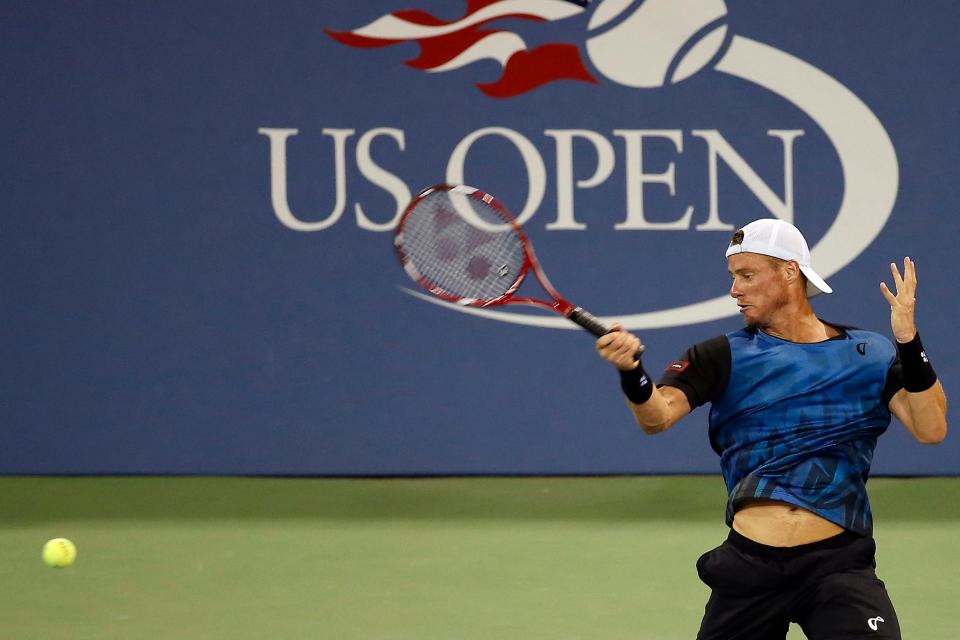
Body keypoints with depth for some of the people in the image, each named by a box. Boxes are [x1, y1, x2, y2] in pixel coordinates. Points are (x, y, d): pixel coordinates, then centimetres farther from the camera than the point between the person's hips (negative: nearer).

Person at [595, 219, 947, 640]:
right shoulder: (725, 356, 7)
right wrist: (631, 373, -30)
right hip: (748, 565, 2)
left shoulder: (870, 355, 8)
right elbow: (658, 415, -9)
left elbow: (931, 430, -3)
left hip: (838, 562, -1)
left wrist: (908, 341, -14)